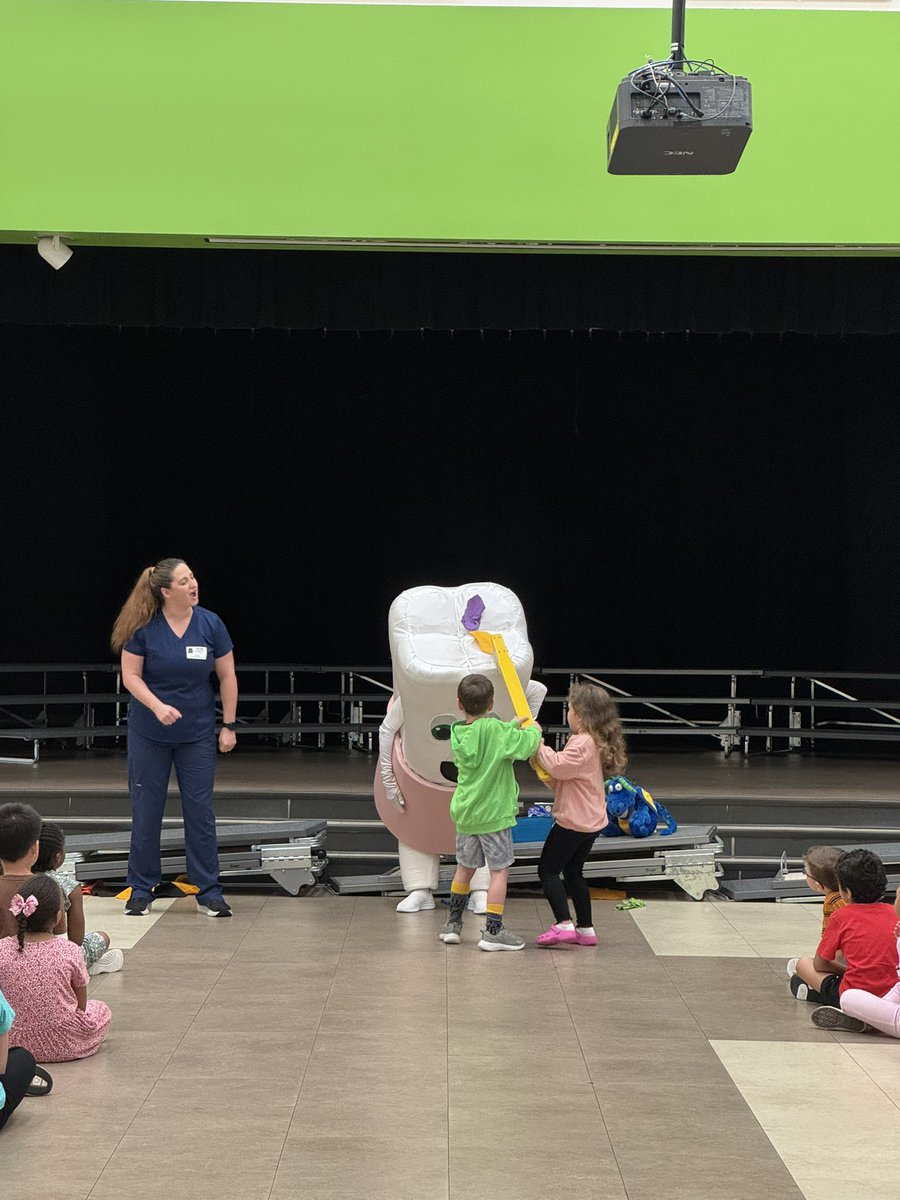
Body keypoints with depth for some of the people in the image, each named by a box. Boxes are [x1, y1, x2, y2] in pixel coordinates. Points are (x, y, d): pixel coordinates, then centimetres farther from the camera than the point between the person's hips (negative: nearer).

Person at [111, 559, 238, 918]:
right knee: (146, 811, 6)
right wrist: (158, 706, -23)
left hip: (197, 733, 1)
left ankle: (208, 892, 13)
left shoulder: (210, 624, -6)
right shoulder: (143, 627, -10)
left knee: (200, 811, 2)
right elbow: (130, 675, -8)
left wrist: (229, 725, -1)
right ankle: (141, 890, 19)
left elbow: (227, 676, 0)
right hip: (149, 734, -1)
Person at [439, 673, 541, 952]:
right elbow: (525, 745, -21)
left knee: (465, 867, 19)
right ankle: (493, 931, 0)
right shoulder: (494, 729, -17)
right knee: (500, 870, 1)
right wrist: (534, 730, -1)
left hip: (465, 812, 6)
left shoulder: (457, 733, 2)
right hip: (494, 813, -6)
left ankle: (453, 923, 26)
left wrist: (513, 725, 19)